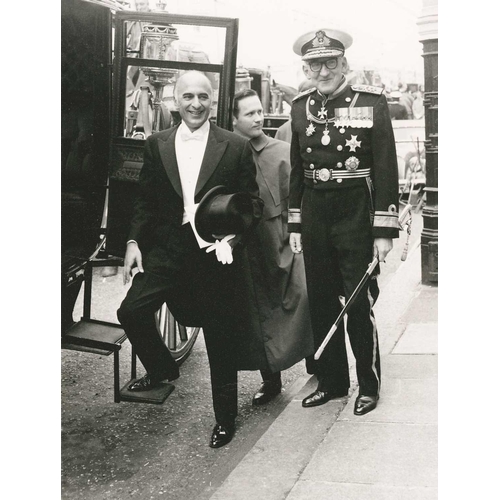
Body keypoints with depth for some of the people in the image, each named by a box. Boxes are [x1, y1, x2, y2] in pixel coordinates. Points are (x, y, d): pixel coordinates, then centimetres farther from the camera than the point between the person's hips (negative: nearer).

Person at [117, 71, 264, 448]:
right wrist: (134, 240, 0)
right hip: (168, 249, 3)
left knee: (221, 336, 5)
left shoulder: (236, 147, -2)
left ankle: (225, 417, 24)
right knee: (132, 311, -9)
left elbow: (252, 203, -1)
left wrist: (231, 235, -16)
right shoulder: (157, 145, 6)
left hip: (216, 250, -2)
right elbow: (146, 200, 10)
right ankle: (162, 369, 23)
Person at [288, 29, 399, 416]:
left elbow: (386, 169, -8)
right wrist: (294, 225, 10)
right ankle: (331, 381, 28)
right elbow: (297, 170, 12)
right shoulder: (301, 107, 7)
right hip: (314, 216, 5)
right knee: (321, 304, 12)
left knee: (360, 305, 2)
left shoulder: (372, 101, -6)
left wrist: (384, 230, -12)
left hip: (356, 214, -4)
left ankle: (369, 384, 21)